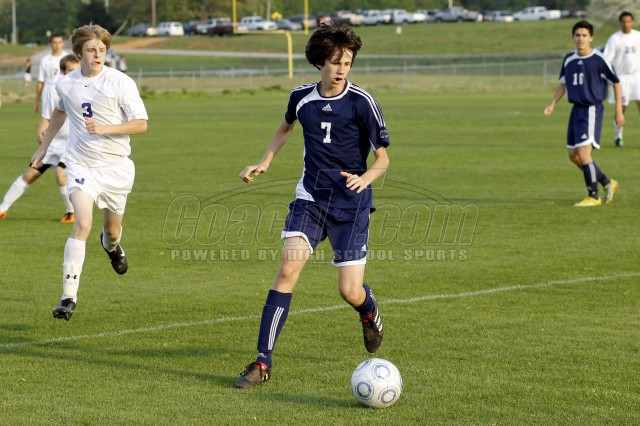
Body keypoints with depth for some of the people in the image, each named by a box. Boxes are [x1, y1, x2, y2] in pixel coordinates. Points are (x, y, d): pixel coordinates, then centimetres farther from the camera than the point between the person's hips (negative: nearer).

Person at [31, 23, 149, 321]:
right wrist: (43, 148, 29)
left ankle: (111, 244, 57)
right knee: (82, 224, -21)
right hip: (81, 164, 0)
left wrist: (104, 128, -23)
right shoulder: (66, 84, 1)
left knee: (112, 229, 16)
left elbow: (141, 124, -10)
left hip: (116, 165, 0)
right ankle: (68, 297, -21)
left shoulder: (121, 83, -10)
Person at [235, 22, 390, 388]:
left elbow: (383, 157, -7)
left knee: (351, 292, -6)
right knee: (288, 269, -17)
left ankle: (369, 311, 35)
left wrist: (366, 178, -27)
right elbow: (286, 127, 25)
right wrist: (264, 163, 15)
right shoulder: (302, 97, 1)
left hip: (352, 205, -2)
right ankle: (263, 362, -14)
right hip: (311, 197, 3)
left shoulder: (362, 102, -11)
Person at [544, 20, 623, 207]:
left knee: (583, 154, -16)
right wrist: (552, 105, 7)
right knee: (574, 156, 9)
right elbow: (563, 83, 19)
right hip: (576, 109, 7)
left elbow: (616, 82, -2)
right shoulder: (569, 59, 6)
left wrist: (619, 111, -3)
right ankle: (608, 183, 26)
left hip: (592, 109, -7)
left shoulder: (599, 59, -11)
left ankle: (593, 196, -3)